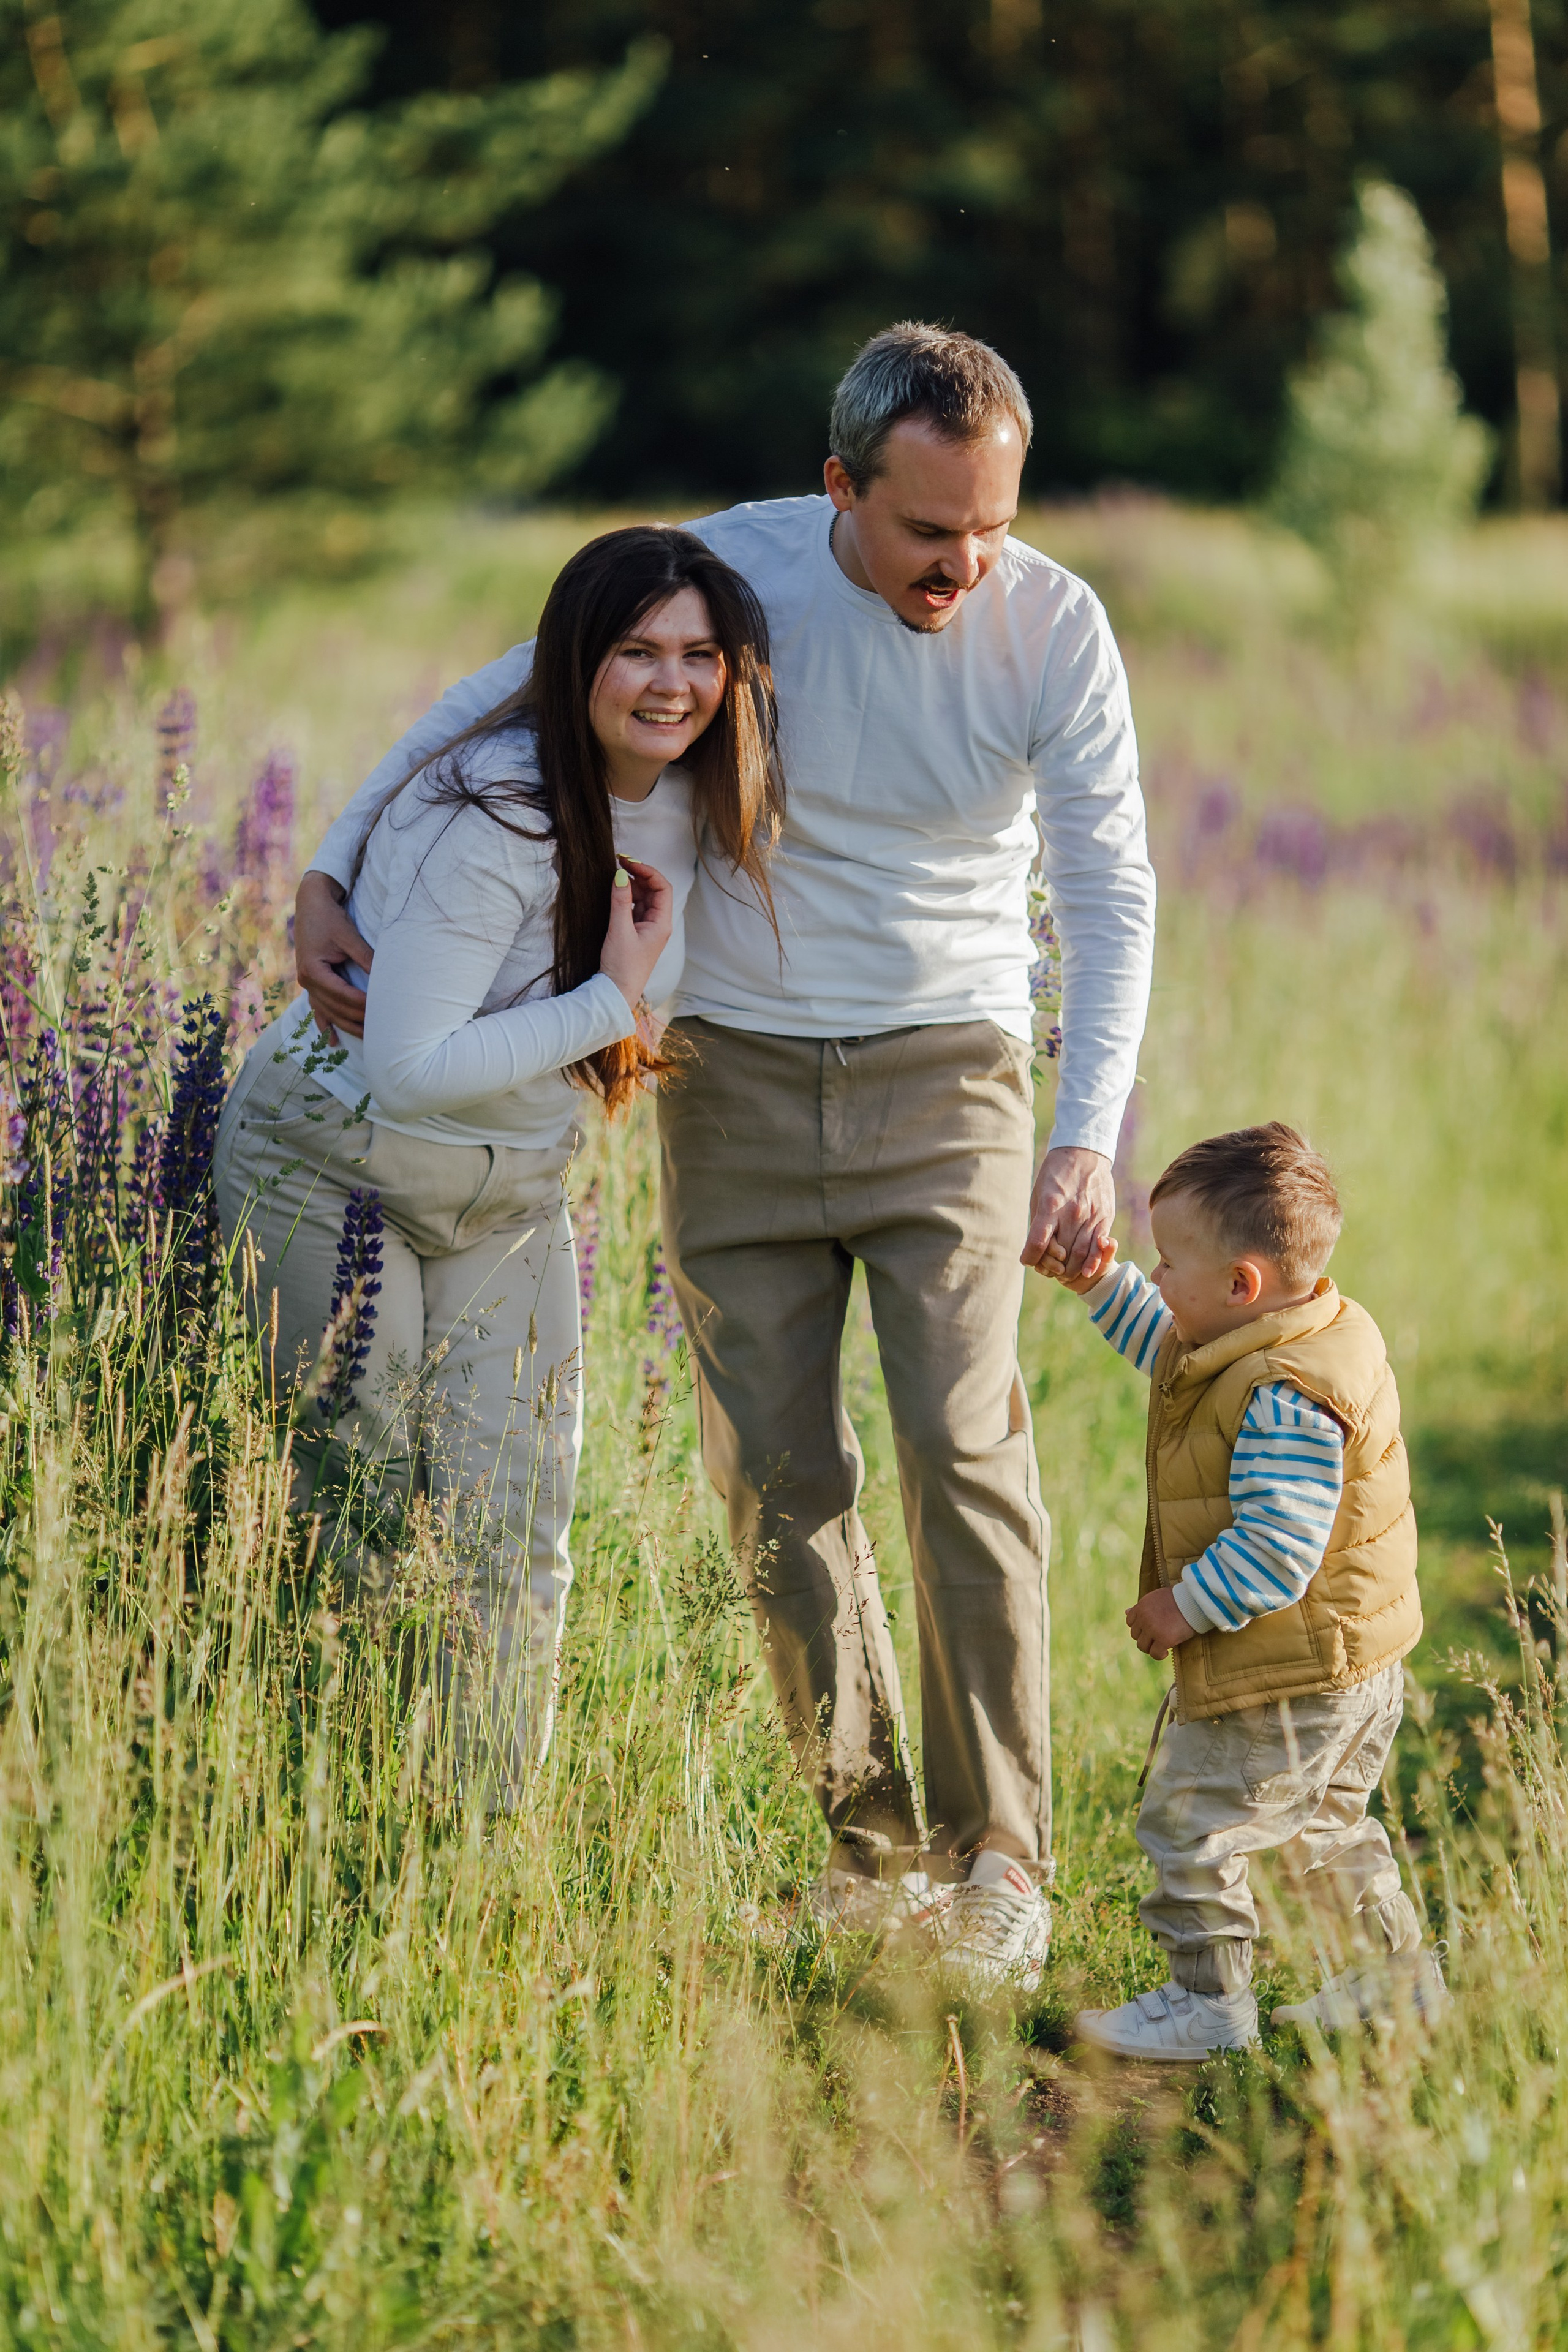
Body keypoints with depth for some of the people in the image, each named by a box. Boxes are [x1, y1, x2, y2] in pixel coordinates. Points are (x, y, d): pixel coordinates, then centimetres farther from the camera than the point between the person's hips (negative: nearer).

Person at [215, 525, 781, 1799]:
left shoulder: (689, 797, -4)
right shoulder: (495, 817, -28)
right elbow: (409, 1068, -29)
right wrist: (609, 1005, -26)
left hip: (513, 1195, 6)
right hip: (333, 1168, -6)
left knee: (516, 1539, -1)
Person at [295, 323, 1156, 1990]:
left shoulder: (1051, 627, -13)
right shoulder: (728, 571, -13)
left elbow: (1110, 897, -7)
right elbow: (494, 703, 0)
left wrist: (1089, 1136, -19)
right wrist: (331, 878, -10)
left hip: (946, 1072, -1)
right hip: (739, 1081, 1)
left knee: (966, 1448, -13)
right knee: (775, 1477, 1)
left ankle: (995, 1850, -2)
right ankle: (869, 1841, 13)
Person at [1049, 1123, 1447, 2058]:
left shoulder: (1285, 1399, -29)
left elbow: (1276, 1550, -31)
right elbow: (1176, 1350, 24)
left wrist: (1184, 1607, -21)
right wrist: (1104, 1286, 17)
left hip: (1288, 1682, -11)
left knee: (1191, 1822, -2)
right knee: (1320, 1823, 25)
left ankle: (1209, 2003, 7)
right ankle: (1396, 1975, 34)